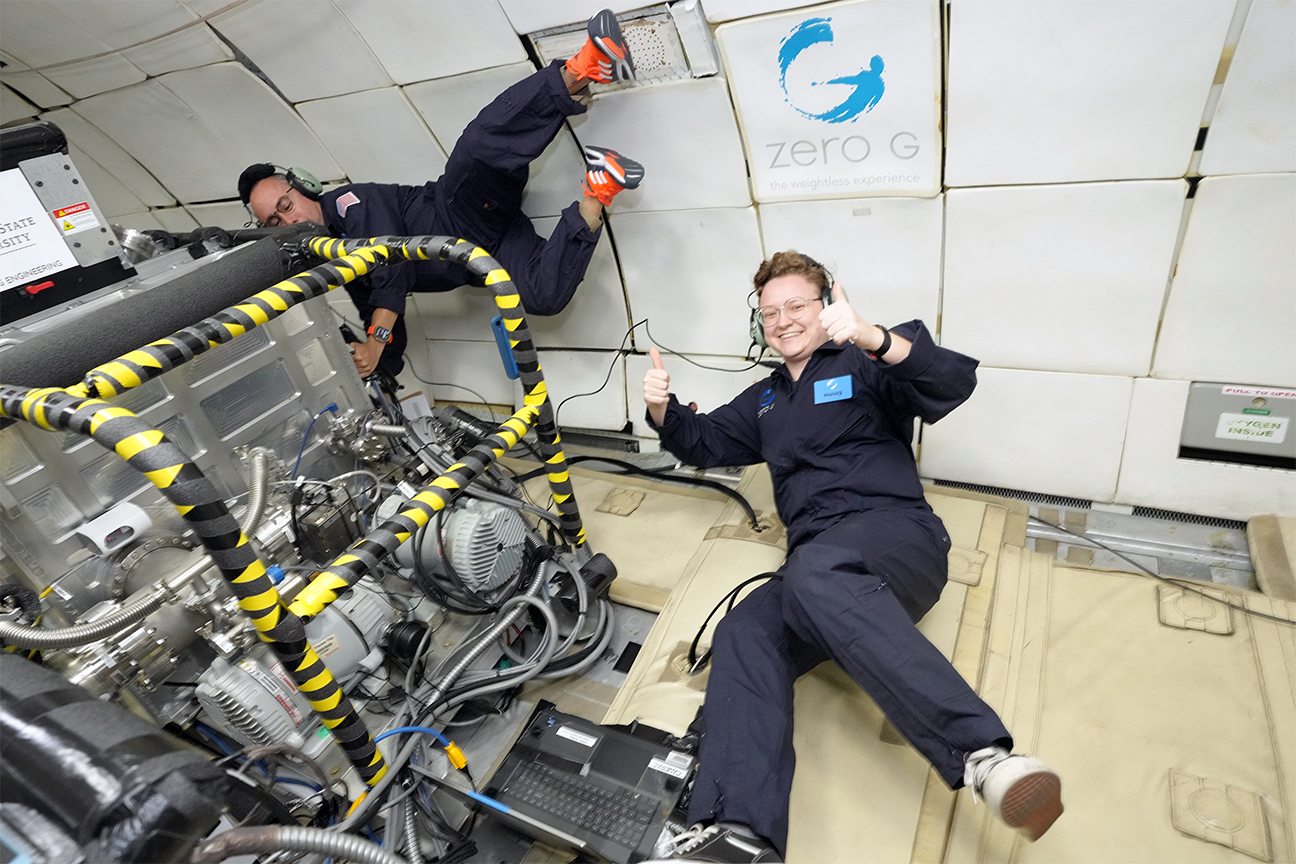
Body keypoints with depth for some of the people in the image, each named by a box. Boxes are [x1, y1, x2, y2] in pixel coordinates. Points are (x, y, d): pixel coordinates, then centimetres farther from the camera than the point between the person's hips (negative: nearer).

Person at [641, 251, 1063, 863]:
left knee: (814, 575, -39)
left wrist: (873, 337, -21)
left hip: (894, 534, -5)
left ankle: (983, 756, -47)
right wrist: (663, 409, 13)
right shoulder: (766, 401, 32)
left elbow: (955, 383, -3)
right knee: (744, 634, -26)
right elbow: (704, 442, 36)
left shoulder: (861, 367, 13)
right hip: (816, 558, 5)